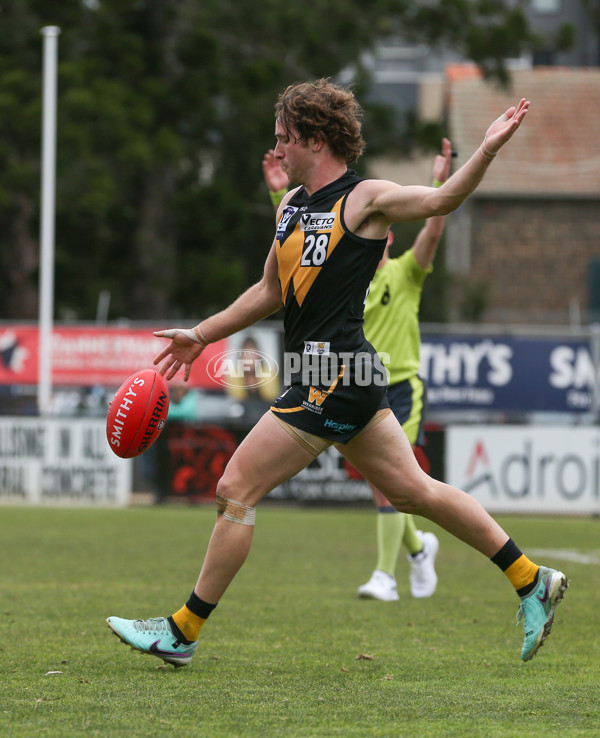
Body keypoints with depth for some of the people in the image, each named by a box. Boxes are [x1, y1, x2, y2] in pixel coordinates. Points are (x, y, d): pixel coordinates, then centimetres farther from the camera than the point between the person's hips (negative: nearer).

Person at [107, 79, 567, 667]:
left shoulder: (365, 199, -6)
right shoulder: (291, 205, 17)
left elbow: (442, 200, -14)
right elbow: (270, 291, 27)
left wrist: (487, 151, -30)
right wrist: (201, 335, 27)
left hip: (334, 377, -9)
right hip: (341, 377, 9)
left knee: (236, 490, -6)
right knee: (413, 491, 11)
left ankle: (182, 631, 0)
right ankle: (531, 582, 17)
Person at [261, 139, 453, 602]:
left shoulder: (405, 275, -1)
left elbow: (433, 234, -16)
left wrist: (441, 183, -28)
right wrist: (281, 195, -6)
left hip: (402, 388, -4)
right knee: (381, 489, 10)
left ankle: (385, 576, -15)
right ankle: (418, 546, 36)